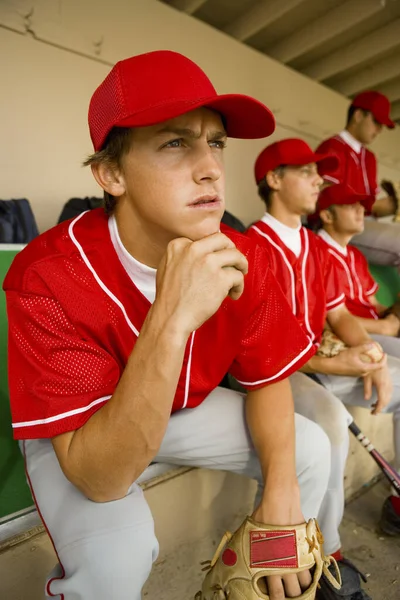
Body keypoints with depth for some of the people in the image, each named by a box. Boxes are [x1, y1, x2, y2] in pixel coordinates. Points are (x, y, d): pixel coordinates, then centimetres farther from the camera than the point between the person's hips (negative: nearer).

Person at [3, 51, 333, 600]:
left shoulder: (242, 260, -18)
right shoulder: (48, 277, -32)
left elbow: (267, 380, -6)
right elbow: (100, 479, -34)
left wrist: (280, 492, -21)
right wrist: (170, 321, -47)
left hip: (185, 409, 4)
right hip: (75, 440, -3)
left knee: (309, 449, -6)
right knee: (118, 551, -31)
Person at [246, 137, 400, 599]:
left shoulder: (317, 247, 13)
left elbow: (339, 315, 11)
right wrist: (327, 363, -24)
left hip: (321, 362, 9)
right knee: (330, 419, -34)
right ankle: (326, 552, -9)